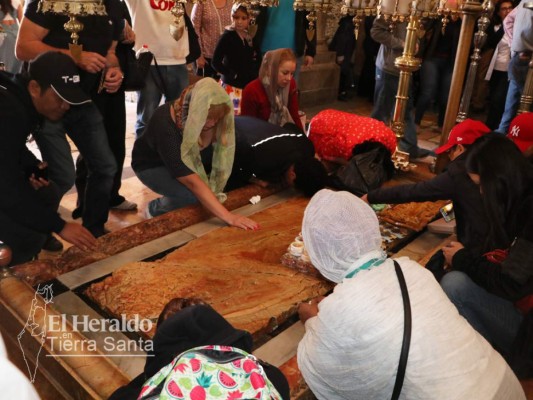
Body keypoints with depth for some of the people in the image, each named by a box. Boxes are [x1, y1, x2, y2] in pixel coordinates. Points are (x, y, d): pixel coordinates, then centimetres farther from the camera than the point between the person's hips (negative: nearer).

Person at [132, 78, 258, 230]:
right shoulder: (166, 126, -40)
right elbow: (193, 182, -45)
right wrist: (228, 217, -48)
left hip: (189, 159, 7)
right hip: (152, 165, -7)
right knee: (194, 194, -31)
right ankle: (155, 209, 0)